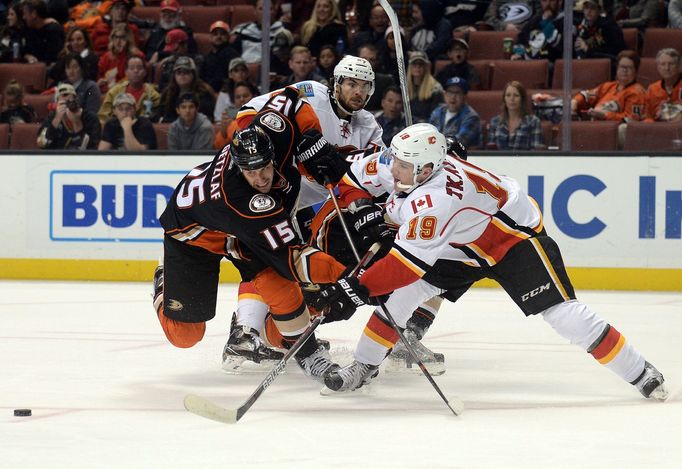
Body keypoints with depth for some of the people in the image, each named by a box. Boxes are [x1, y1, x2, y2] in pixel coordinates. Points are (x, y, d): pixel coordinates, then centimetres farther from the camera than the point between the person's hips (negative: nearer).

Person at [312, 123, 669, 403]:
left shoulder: (435, 200, -39)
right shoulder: (394, 166, -15)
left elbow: (409, 262, -41)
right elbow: (358, 176, 5)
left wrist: (357, 290, -41)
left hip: (515, 237, -8)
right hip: (459, 247, 8)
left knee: (561, 312, -15)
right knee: (405, 292, -6)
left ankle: (640, 374, -7)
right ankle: (364, 366, 7)